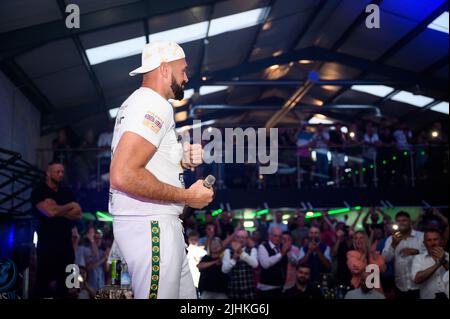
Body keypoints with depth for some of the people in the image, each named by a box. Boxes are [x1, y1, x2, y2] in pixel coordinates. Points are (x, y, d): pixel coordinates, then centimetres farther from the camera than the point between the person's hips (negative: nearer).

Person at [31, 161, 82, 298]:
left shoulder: (67, 192, 16)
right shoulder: (39, 192, 0)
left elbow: (78, 214, 5)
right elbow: (50, 211, -16)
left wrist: (58, 210, -7)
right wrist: (70, 206, -1)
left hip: (66, 243, 5)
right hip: (47, 243, -5)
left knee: (65, 280, 2)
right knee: (44, 280, -7)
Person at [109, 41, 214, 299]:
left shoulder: (139, 102, 19)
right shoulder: (154, 105, -13)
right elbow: (123, 175, -25)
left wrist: (180, 160, 11)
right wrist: (187, 196, -17)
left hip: (155, 222, 11)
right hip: (149, 225, -11)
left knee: (186, 296, 15)